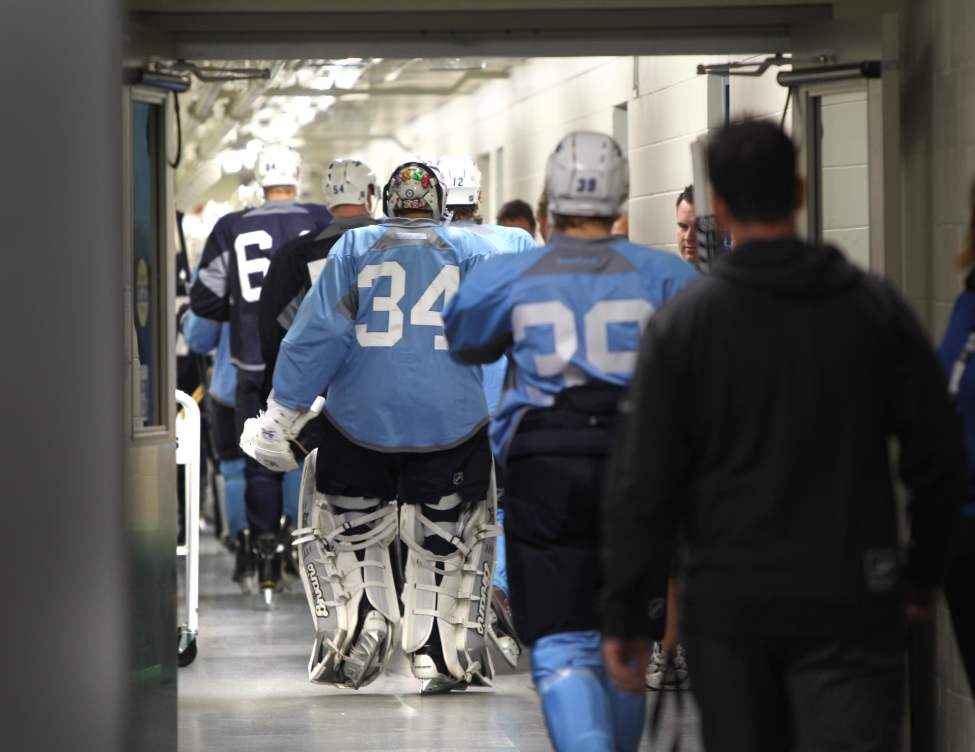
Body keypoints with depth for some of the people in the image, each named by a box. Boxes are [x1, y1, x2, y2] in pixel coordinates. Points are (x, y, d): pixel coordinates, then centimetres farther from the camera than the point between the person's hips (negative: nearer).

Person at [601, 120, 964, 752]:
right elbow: (939, 457, 4)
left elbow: (644, 484, -6)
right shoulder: (876, 308, 0)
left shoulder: (681, 325, -4)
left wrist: (626, 615, 0)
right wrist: (925, 573, 18)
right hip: (850, 604, 0)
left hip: (728, 607, 1)